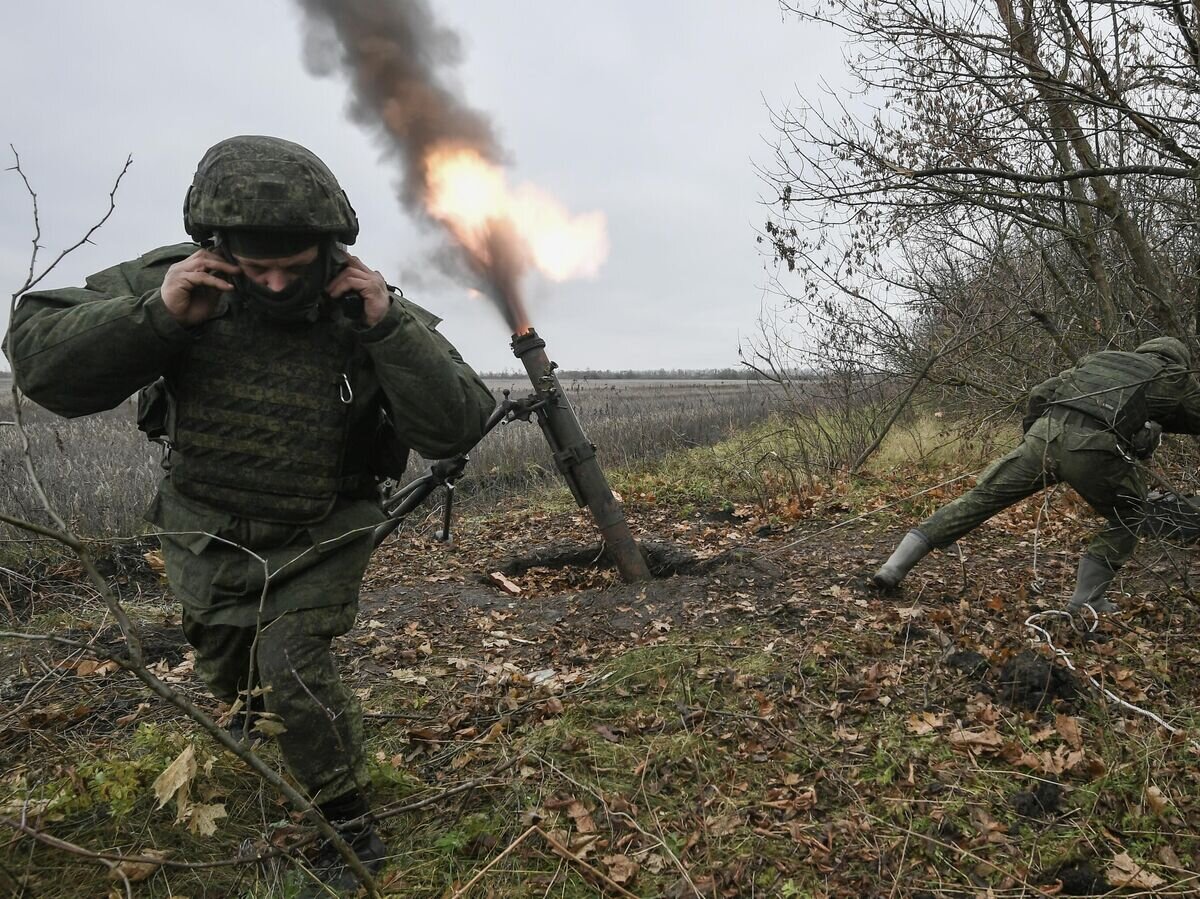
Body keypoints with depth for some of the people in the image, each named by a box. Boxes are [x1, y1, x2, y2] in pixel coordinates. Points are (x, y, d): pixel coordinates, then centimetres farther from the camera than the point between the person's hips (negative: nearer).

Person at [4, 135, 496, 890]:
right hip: (210, 536, 4)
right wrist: (154, 315, -35)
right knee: (235, 681, 22)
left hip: (323, 536, -3)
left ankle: (353, 831, 10)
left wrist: (389, 327, -38)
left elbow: (455, 429, -28)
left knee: (294, 674, -15)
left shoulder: (371, 310, -22)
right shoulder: (173, 283, -18)